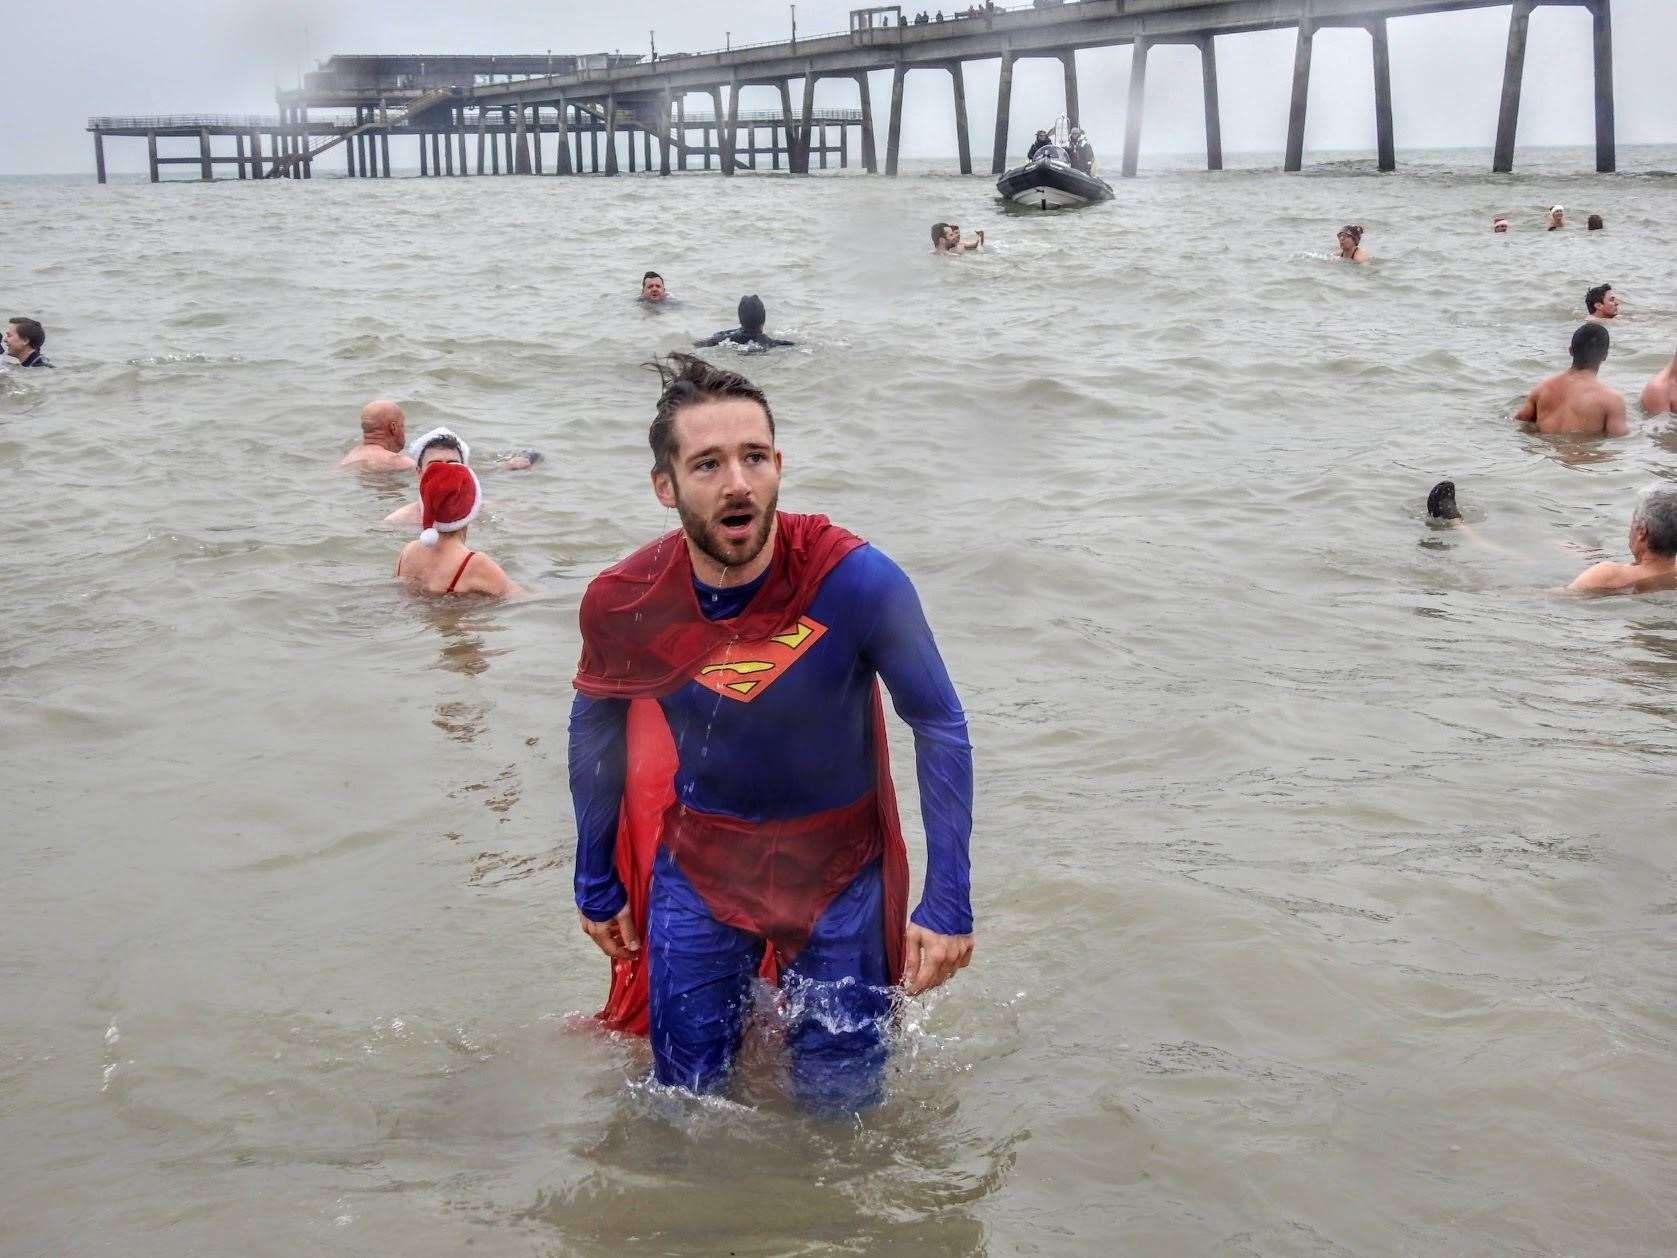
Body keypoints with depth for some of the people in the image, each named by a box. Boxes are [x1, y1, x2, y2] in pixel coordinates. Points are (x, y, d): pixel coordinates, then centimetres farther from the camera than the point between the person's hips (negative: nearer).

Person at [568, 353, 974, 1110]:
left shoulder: (855, 582, -25)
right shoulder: (622, 604, -17)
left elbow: (940, 728, -14)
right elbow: (597, 729, 3)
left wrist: (948, 902, -15)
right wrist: (595, 883, 10)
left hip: (839, 867, -1)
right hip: (699, 865, 2)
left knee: (840, 1101, 10)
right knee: (687, 1099, 12)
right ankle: (743, 991, 43)